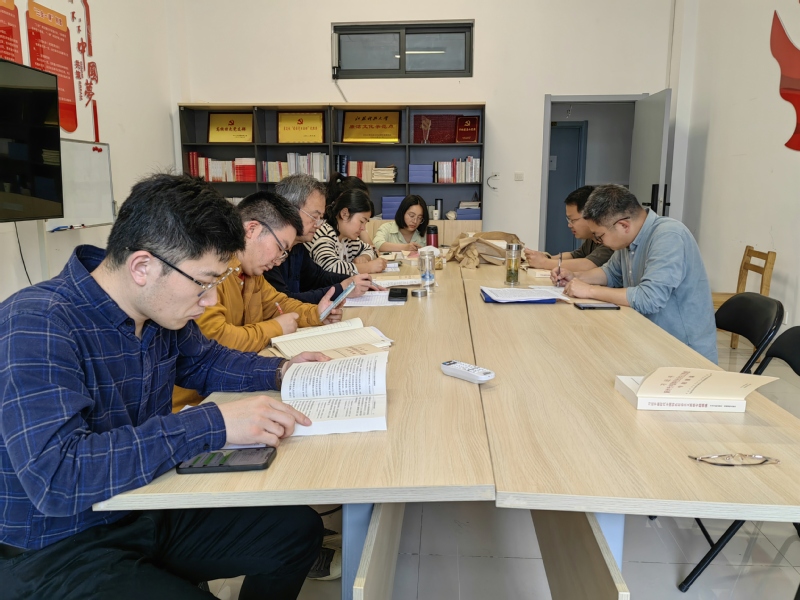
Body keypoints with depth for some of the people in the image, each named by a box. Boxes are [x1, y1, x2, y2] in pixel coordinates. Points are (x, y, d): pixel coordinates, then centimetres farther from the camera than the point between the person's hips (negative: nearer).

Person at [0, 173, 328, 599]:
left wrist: (278, 372, -2)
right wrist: (213, 424, -36)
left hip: (148, 511, 8)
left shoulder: (159, 307, -2)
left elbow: (204, 362, 17)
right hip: (56, 549, -7)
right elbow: (55, 476, -35)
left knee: (299, 529, 5)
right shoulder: (36, 325, -26)